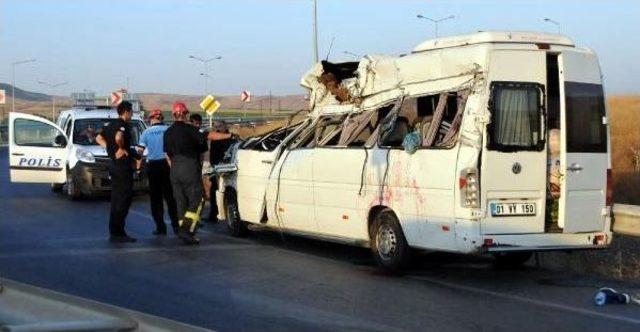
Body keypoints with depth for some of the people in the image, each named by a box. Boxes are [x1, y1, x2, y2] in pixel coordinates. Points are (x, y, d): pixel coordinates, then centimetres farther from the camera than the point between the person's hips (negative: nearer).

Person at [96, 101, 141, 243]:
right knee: (124, 199, -7)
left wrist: (110, 148, 13)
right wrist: (121, 148, -18)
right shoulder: (123, 125, -14)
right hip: (123, 164, -10)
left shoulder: (110, 124, 14)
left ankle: (114, 232, 17)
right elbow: (118, 137, -35)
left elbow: (99, 138, 23)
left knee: (116, 200, 13)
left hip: (113, 164, 10)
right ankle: (117, 232, -8)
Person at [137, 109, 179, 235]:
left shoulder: (146, 132, -2)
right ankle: (176, 225, 5)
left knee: (155, 198, 6)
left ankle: (160, 227, 3)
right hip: (167, 164, 0)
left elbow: (140, 150, -5)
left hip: (152, 166, 0)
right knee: (170, 197, 8)